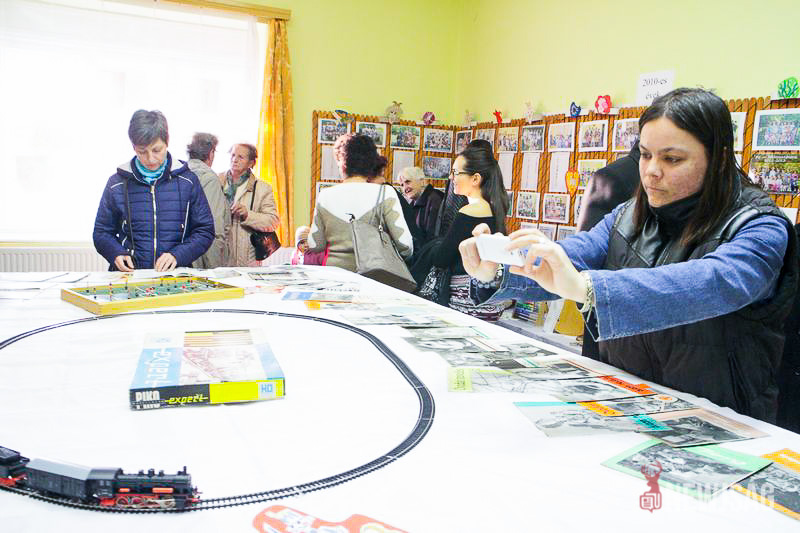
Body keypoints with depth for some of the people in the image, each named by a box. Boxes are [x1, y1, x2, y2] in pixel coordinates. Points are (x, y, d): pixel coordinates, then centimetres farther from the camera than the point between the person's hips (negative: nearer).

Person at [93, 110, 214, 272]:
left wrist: (177, 255, -9)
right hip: (130, 275, 1)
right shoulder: (117, 183, 7)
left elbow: (205, 230, 7)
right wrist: (117, 254, -6)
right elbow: (101, 232, 16)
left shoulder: (187, 181, 6)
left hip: (176, 278, -1)